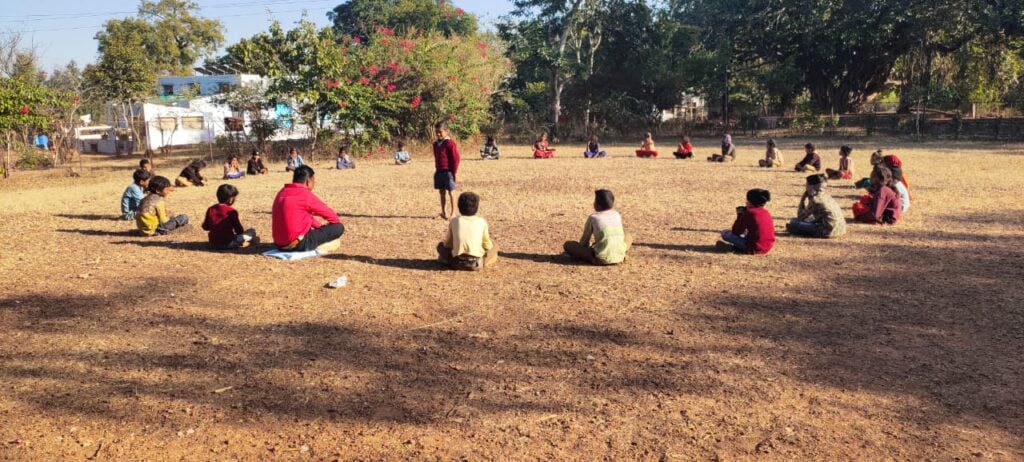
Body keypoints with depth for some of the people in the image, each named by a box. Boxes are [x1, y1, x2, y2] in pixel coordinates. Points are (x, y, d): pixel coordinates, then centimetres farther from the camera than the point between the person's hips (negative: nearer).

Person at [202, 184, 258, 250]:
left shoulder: (210, 209, 5)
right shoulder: (231, 211, -10)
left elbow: (205, 227, 12)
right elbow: (239, 231, -6)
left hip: (213, 244, 5)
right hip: (228, 243, -5)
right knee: (252, 231, 4)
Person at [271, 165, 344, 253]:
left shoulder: (282, 192, 12)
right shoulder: (306, 195, -12)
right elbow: (333, 217, -3)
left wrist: (320, 227, 26)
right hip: (298, 244, -9)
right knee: (339, 227, -3)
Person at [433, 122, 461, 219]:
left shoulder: (450, 143, -13)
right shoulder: (436, 144, 11)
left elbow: (456, 158, -12)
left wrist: (454, 171, -13)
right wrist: (437, 169, 15)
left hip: (448, 171, -7)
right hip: (439, 171, 7)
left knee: (450, 192, -1)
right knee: (442, 192, 11)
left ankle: (453, 212, 7)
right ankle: (444, 212, 19)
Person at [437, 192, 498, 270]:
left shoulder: (454, 221, 0)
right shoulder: (482, 222, -3)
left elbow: (447, 244, 7)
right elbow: (488, 246, 2)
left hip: (458, 263, 0)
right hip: (476, 263, 0)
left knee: (441, 246, 26)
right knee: (494, 246, 24)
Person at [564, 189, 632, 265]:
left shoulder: (593, 217, 3)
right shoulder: (617, 214, 14)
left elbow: (584, 241, 6)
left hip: (601, 259, -5)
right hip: (619, 257, 5)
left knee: (567, 245, 7)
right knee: (628, 237, 37)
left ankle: (592, 258, -11)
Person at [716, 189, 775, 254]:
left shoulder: (749, 213, -12)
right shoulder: (766, 212, 8)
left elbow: (735, 232, -7)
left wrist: (739, 215, 6)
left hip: (754, 249, -7)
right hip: (768, 248, 8)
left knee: (725, 233, -2)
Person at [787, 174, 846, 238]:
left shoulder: (815, 199, -10)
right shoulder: (827, 196, 15)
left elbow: (800, 216, -1)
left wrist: (803, 198, 6)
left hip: (829, 231, -9)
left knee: (793, 222, -7)